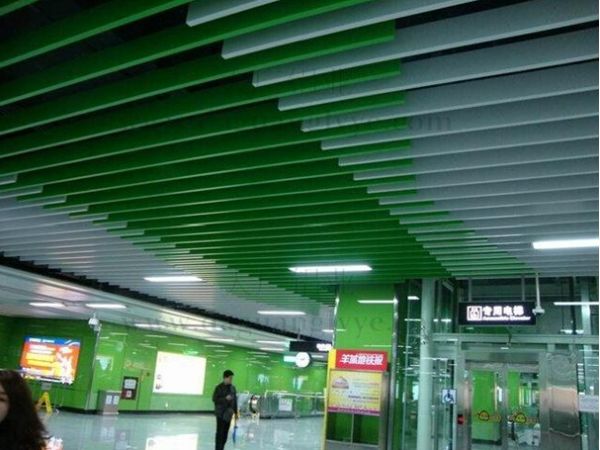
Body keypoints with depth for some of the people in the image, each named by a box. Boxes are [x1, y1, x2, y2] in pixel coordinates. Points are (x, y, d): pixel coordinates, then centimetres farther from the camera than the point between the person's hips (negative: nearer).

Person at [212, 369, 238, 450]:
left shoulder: (233, 388, 10)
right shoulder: (219, 387, -7)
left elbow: (235, 400, 13)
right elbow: (214, 399, -10)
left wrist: (236, 412, 12)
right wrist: (225, 398, -21)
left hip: (229, 413, 5)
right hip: (221, 413, -5)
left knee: (225, 432, 7)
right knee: (220, 432, -5)